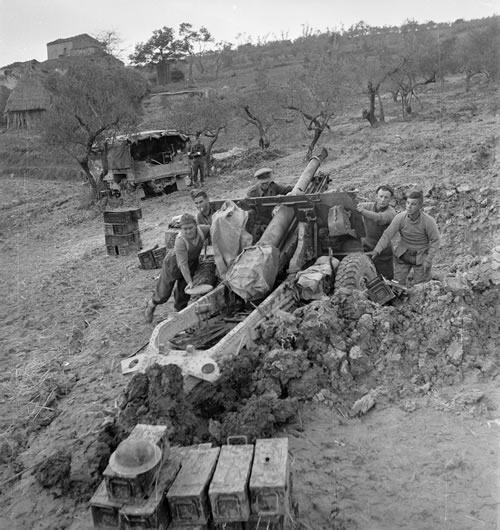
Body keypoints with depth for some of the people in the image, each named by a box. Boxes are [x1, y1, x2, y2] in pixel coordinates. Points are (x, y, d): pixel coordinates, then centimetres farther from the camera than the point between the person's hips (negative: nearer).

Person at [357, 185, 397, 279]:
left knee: (387, 280, 3)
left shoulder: (390, 212, -15)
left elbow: (379, 219, -36)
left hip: (382, 252, -3)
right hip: (365, 248, 3)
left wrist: (363, 211, -52)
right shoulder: (368, 206, 0)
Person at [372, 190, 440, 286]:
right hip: (403, 255, 2)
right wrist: (376, 251, -34)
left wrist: (429, 260, -19)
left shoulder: (429, 221, -26)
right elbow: (387, 235, -21)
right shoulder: (400, 217, -22)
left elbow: (436, 240, -14)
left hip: (421, 256, -2)